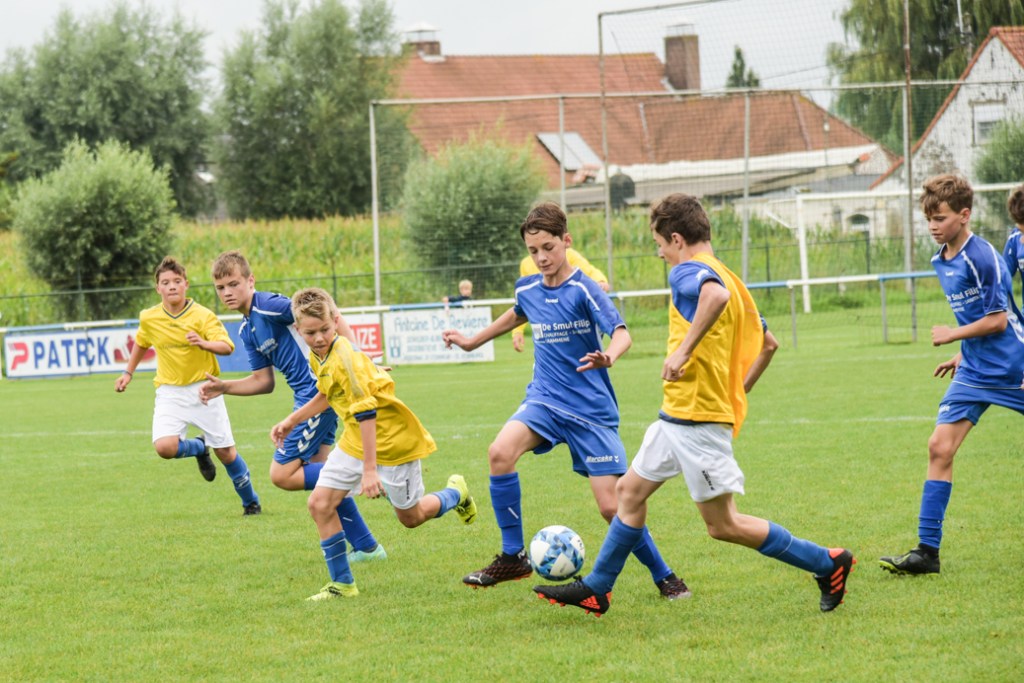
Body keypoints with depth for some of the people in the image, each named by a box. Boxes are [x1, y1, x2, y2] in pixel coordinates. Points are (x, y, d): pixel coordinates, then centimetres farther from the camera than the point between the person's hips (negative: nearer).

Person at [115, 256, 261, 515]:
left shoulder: (203, 316, -11)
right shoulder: (149, 319, -1)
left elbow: (227, 346, -22)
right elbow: (141, 343, 22)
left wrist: (204, 343, -41)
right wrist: (128, 372, 22)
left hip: (204, 389, -2)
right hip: (170, 393, 2)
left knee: (226, 452, 1)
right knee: (164, 447, -22)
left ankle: (251, 502, 24)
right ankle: (199, 449, 13)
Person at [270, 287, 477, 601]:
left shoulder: (345, 359, -29)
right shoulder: (318, 358, -3)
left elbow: (366, 414, -30)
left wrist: (369, 468, -32)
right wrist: (291, 421, 18)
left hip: (392, 440, -8)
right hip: (355, 440, 8)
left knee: (410, 517, 10)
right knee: (320, 503, -7)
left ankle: (456, 494, 41)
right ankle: (342, 584, 4)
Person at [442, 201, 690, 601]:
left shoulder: (583, 290, -13)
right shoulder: (527, 290, 5)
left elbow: (621, 333, -26)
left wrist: (609, 357, -48)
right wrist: (473, 341, 36)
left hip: (591, 409, -4)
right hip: (545, 399, 4)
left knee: (611, 505, -8)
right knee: (500, 452, -26)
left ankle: (664, 578, 15)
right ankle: (513, 557, -14)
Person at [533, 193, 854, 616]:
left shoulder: (688, 272, -13)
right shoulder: (727, 277, 16)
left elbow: (715, 295, -37)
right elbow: (765, 341, 23)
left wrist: (684, 349, -33)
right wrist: (737, 390, 30)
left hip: (697, 419, -10)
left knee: (723, 525, -5)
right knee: (631, 489, 16)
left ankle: (827, 564, -1)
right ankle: (596, 589, 24)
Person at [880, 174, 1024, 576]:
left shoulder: (983, 257, -18)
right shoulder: (941, 262, 8)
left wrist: (953, 335, -10)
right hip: (976, 373, 7)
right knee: (939, 448, -5)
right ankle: (927, 551, -5)